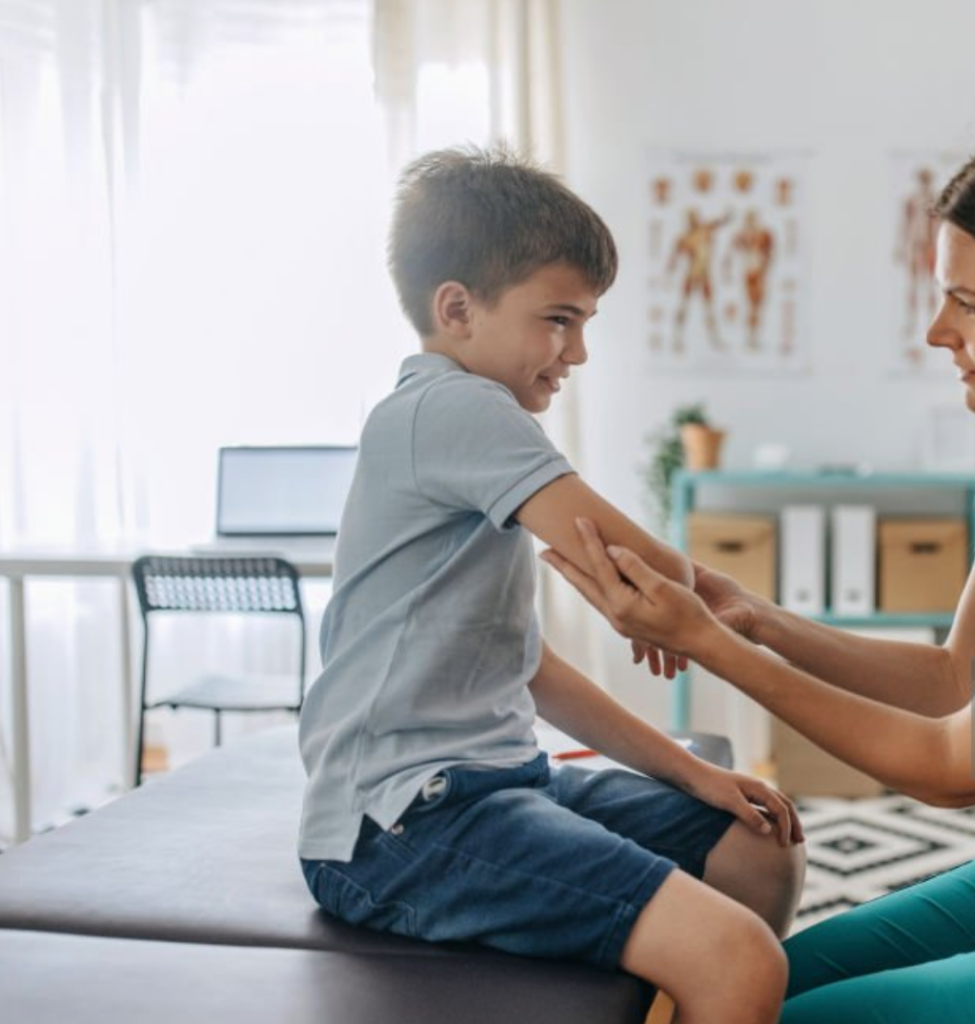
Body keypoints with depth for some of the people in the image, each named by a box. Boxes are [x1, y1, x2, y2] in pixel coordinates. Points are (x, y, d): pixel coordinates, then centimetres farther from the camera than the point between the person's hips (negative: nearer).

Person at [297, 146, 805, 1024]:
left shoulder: (463, 426, 19)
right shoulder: (455, 406, -13)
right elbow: (641, 573, -21)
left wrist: (689, 772, 12)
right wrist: (693, 598, 5)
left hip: (495, 779, 10)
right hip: (402, 818, -10)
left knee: (765, 853, 17)